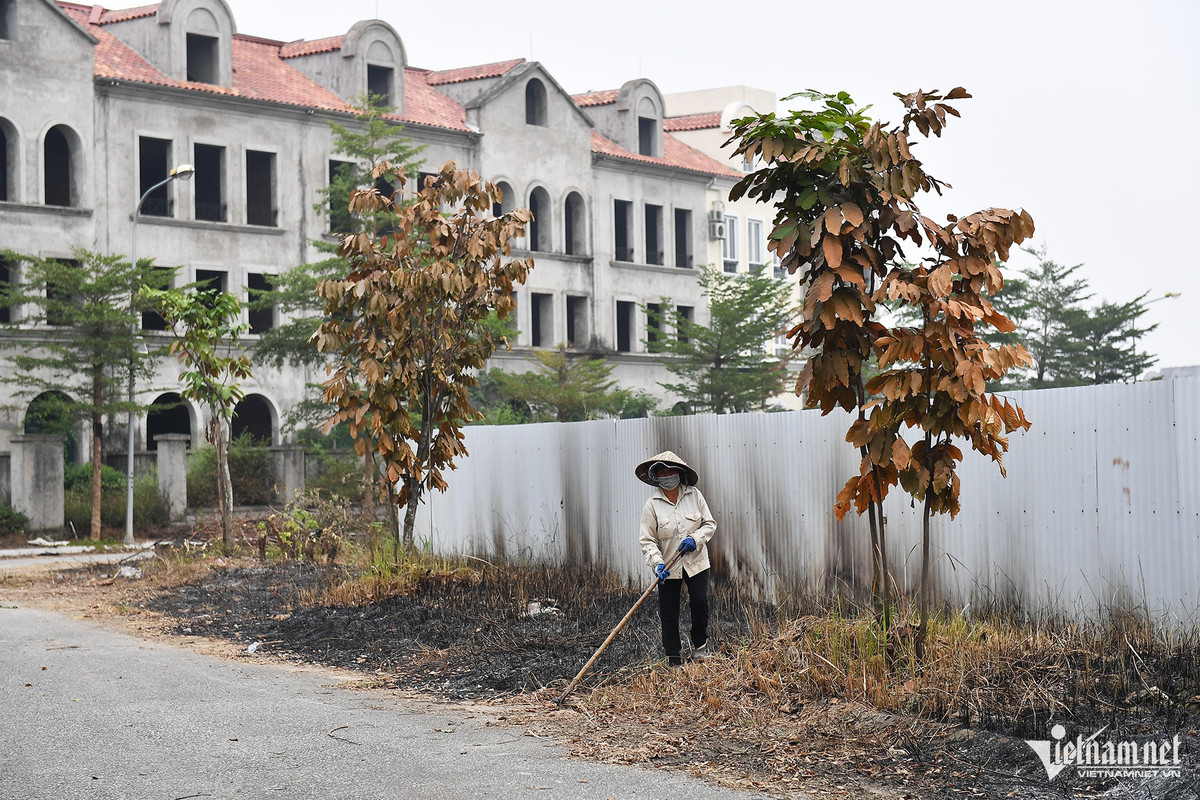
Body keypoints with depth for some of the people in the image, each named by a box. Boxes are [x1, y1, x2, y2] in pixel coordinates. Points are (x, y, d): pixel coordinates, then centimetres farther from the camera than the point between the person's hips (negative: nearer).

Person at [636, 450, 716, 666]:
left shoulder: (694, 495, 0)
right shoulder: (652, 505, -5)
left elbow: (710, 524, 6)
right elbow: (648, 541, -6)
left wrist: (695, 539, -13)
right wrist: (657, 563, -21)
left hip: (696, 562, 1)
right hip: (668, 566, -1)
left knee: (699, 602, -11)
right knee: (668, 612, 2)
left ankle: (700, 644, 16)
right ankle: (674, 658, 16)